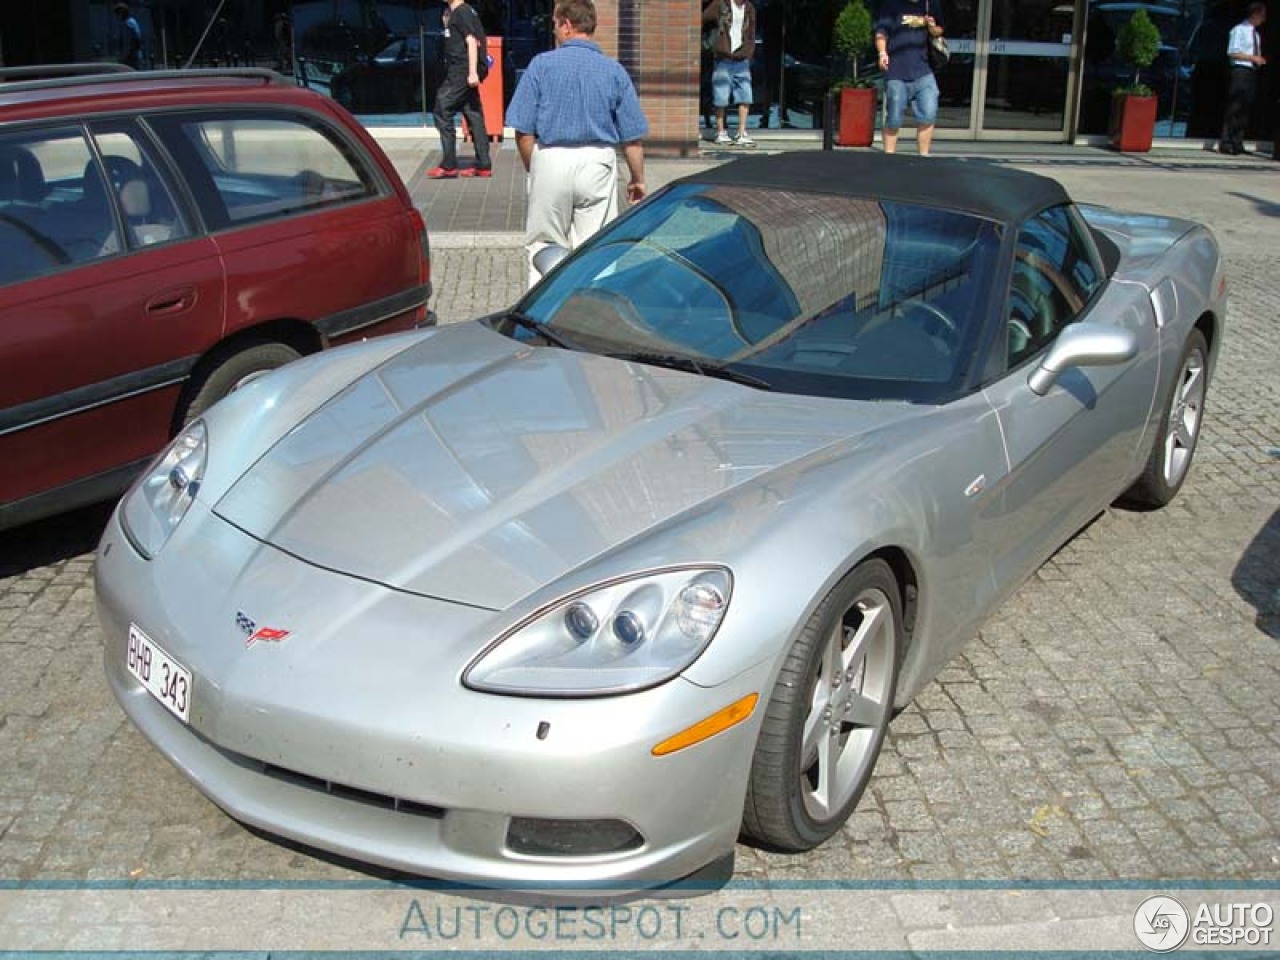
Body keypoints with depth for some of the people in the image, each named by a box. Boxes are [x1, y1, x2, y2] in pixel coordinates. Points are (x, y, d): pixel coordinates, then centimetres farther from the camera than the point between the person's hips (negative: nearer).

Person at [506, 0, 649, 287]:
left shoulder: (541, 64, -2)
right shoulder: (614, 70, 2)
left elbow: (523, 131, -5)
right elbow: (632, 137, 2)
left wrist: (533, 168, 10)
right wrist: (637, 180, 14)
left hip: (551, 160, -1)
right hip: (597, 165, 1)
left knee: (543, 246, 10)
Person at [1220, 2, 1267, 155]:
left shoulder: (1255, 33, 17)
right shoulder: (1239, 30, -6)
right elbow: (1232, 53, -13)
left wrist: (1259, 60, 2)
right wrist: (1253, 57, -15)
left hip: (1252, 72, 8)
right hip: (1240, 71, -8)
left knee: (1246, 108, 7)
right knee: (1234, 108, -10)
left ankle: (1237, 143, 11)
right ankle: (1226, 143, -7)